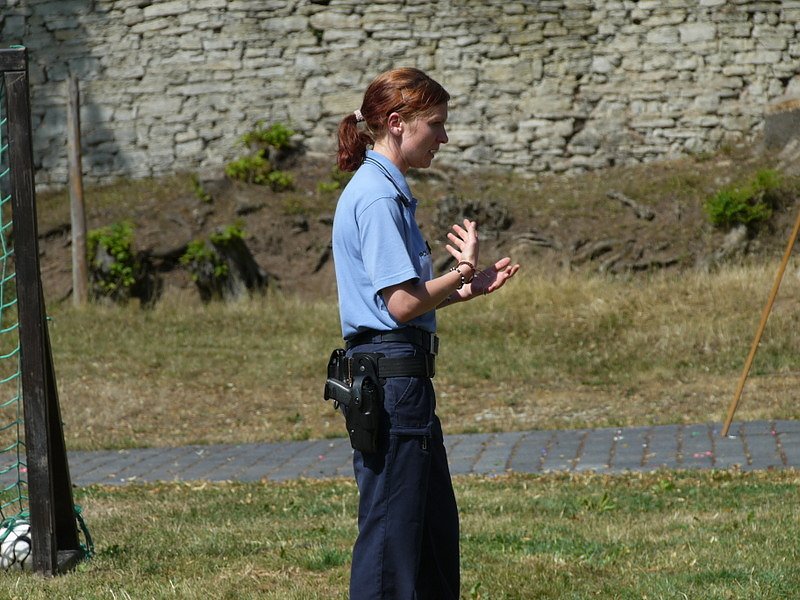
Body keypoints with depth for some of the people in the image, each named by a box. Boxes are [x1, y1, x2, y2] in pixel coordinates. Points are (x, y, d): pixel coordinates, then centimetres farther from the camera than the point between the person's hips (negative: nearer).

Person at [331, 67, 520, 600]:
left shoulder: (387, 191, 17)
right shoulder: (377, 198, -15)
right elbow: (402, 303, -20)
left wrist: (467, 288, 12)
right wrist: (464, 273, -8)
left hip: (402, 378, 11)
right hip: (391, 375, -11)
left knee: (437, 530, 17)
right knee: (392, 534, -5)